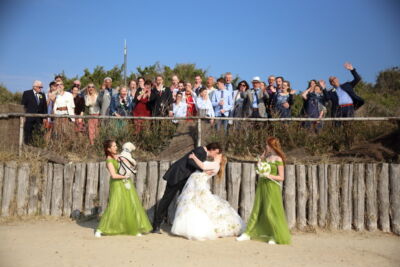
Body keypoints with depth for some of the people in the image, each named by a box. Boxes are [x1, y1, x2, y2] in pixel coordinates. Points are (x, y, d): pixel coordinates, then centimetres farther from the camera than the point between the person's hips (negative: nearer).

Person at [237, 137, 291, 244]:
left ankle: (277, 237, 8)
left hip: (272, 187, -7)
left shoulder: (278, 159, -8)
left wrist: (269, 176, -23)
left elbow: (281, 177, -9)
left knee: (271, 211, -5)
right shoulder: (266, 157, 10)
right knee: (257, 209, 11)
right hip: (261, 185, 7)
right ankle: (248, 233, 17)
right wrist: (263, 154, 11)